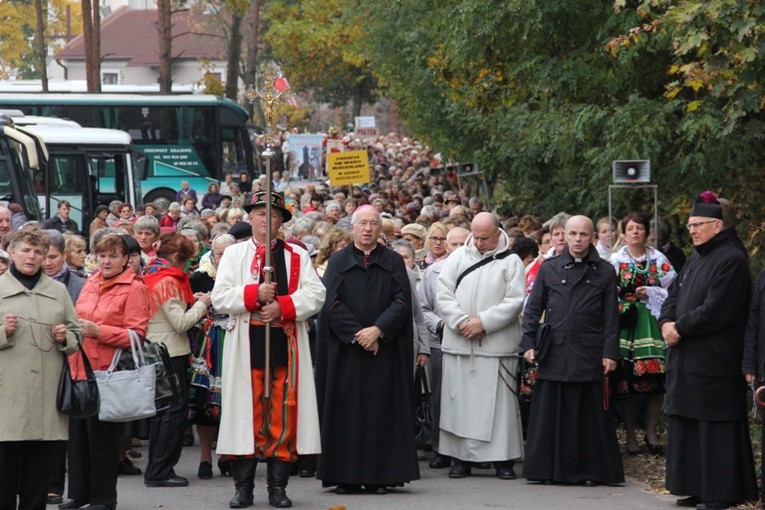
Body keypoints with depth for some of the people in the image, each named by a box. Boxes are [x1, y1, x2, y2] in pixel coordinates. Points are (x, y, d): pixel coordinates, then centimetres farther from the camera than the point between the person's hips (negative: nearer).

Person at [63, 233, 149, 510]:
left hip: (107, 370, -6)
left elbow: (136, 334, -13)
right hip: (80, 368, 6)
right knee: (78, 432, 8)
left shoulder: (133, 288, -6)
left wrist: (98, 331, -19)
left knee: (102, 434, 0)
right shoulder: (91, 283, 15)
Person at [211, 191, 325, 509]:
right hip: (246, 347, -1)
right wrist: (254, 294, -15)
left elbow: (315, 294, 0)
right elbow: (219, 298, 0)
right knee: (247, 413, 0)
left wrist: (282, 306, -15)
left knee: (283, 416, 0)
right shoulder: (234, 254, 10)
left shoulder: (297, 256, 12)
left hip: (286, 346, 1)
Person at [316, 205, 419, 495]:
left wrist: (378, 329, -15)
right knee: (346, 411, -1)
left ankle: (379, 476, 0)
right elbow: (331, 303, -2)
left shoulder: (393, 263, 9)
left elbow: (402, 301, -1)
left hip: (385, 348, 0)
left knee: (382, 410, -2)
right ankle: (346, 477, 1)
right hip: (345, 349, 0)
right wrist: (357, 334, -13)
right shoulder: (338, 262, 8)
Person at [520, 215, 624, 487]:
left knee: (589, 414, 0)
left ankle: (589, 469, 7)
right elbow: (533, 308, 11)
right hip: (554, 354, 1)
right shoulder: (549, 269, 10)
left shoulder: (604, 272, 7)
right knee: (551, 413, 2)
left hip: (589, 355, -1)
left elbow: (611, 316, 5)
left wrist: (610, 353, -2)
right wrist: (528, 343, 1)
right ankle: (550, 469, 8)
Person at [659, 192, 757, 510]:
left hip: (714, 361, -9)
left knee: (714, 427, -6)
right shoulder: (695, 259, 17)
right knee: (688, 424, 11)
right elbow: (674, 295, 16)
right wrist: (667, 322, -4)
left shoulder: (731, 261, -13)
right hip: (687, 361, 9)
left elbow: (716, 311, -19)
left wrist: (680, 328, -14)